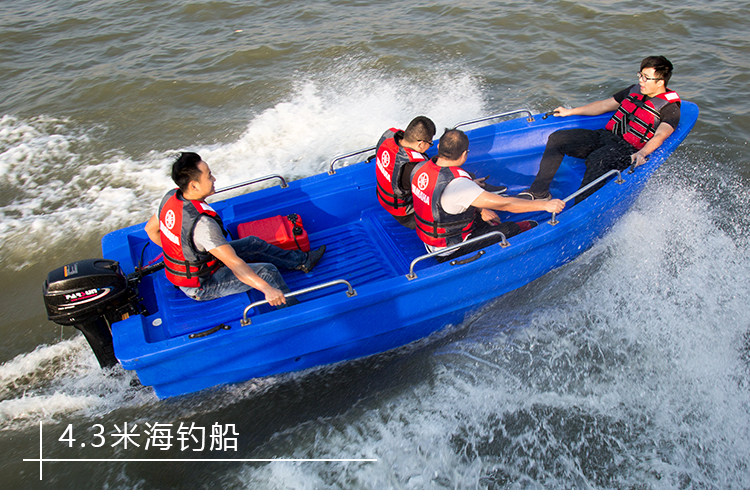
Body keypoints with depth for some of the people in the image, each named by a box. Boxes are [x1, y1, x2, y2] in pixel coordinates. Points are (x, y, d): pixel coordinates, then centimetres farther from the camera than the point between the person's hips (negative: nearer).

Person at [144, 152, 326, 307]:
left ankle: (302, 260, 27)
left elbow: (151, 229, 7)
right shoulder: (202, 223, -37)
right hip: (200, 287, -9)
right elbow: (234, 263, -40)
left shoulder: (171, 197, -9)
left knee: (253, 243, 13)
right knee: (266, 271, -12)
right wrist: (267, 289, -40)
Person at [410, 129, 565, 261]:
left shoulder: (422, 167, -6)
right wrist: (545, 204, -20)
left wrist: (480, 210, 8)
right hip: (452, 252, -8)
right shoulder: (456, 183, -33)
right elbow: (504, 204, -28)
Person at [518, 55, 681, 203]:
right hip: (606, 135, 8)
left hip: (628, 149, -7)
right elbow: (604, 105, 24)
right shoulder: (634, 91, 18)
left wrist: (642, 154, -41)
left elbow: (660, 135, -20)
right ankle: (539, 192, -11)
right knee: (557, 138, -8)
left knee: (597, 159, -41)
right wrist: (570, 112, 20)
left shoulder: (671, 108, -4)